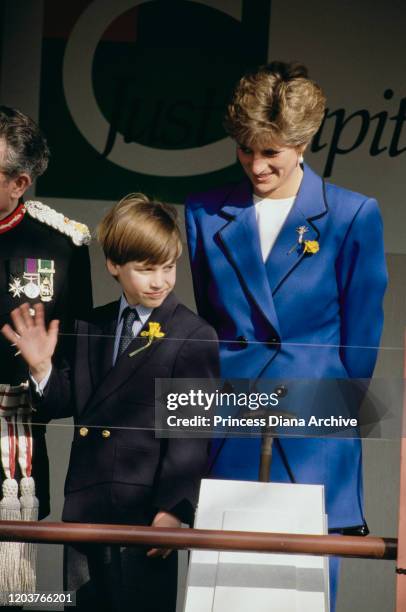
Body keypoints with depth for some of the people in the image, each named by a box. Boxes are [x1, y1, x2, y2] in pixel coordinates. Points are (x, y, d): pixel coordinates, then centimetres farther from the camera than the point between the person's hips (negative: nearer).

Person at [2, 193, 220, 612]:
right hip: (85, 511, 6)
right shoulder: (91, 327, 12)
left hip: (147, 514, -6)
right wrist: (42, 368, -6)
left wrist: (173, 509, -16)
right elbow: (71, 404, 12)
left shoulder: (194, 338, -7)